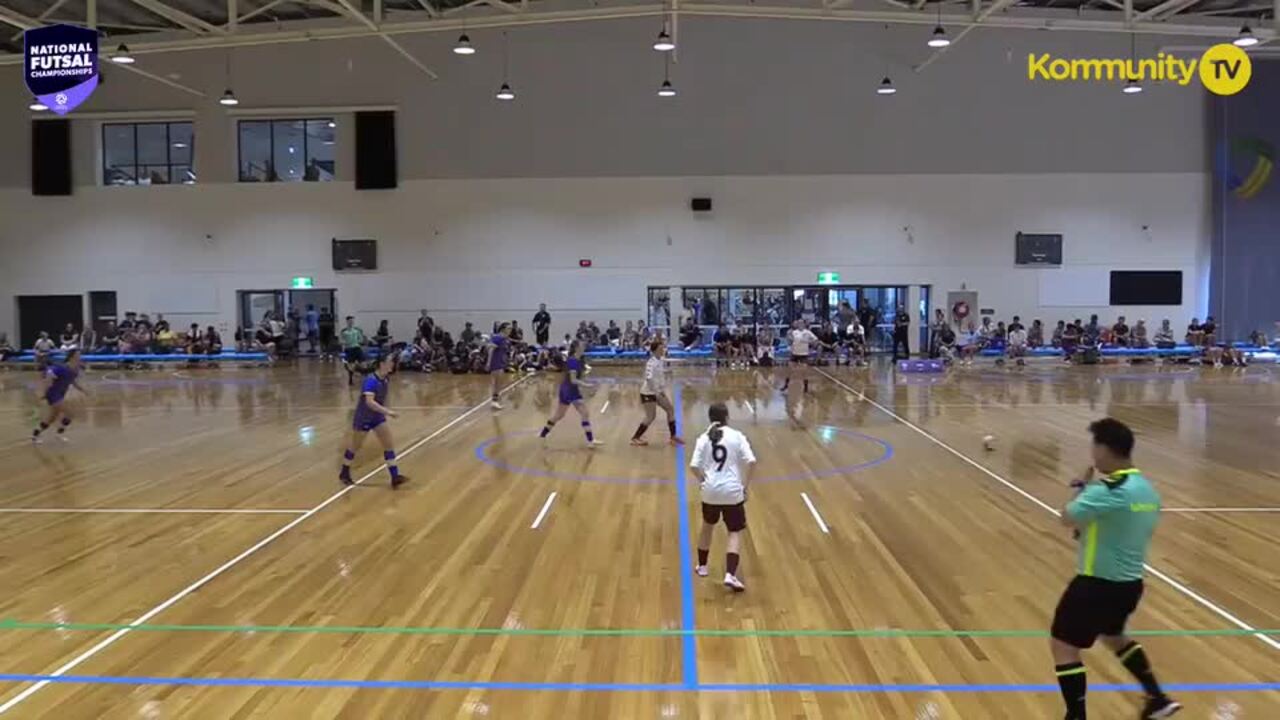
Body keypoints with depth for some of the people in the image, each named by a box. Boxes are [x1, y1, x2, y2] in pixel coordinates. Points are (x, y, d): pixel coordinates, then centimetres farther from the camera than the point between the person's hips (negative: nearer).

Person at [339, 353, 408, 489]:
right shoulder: (371, 380, -29)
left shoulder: (386, 378, -5)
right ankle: (344, 473, 33)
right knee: (355, 446, 12)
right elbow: (369, 402, -40)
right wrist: (387, 411, -45)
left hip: (378, 417, 7)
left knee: (389, 444, -2)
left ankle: (395, 477, -1)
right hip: (363, 418, -7)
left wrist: (385, 411, 18)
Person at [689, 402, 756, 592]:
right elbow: (750, 461, -10)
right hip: (732, 491, -2)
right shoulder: (736, 436, -1)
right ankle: (730, 575, -11)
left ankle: (702, 566, 38)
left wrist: (704, 481, 10)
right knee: (735, 532, 5)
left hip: (711, 491, 2)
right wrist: (745, 485, 0)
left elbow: (694, 466, -7)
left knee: (707, 526, 26)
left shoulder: (704, 438, 2)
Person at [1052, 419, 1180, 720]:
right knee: (1114, 636, 33)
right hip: (1130, 582, 9)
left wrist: (1081, 488, -3)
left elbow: (1067, 517, -19)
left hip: (1098, 584, -9)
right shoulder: (1147, 489, 5)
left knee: (1063, 646, 3)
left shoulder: (1109, 491, -24)